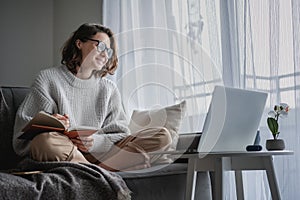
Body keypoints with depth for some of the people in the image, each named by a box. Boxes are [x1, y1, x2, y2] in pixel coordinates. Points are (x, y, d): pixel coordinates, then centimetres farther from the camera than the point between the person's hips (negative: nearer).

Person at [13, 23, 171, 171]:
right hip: (59, 152, -3)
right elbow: (24, 125, 3)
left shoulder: (109, 89, 20)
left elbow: (120, 135, 10)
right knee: (46, 139, -40)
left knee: (162, 136, -14)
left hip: (97, 154, 4)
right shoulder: (48, 78, 10)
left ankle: (101, 168, -30)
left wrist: (95, 141, -12)